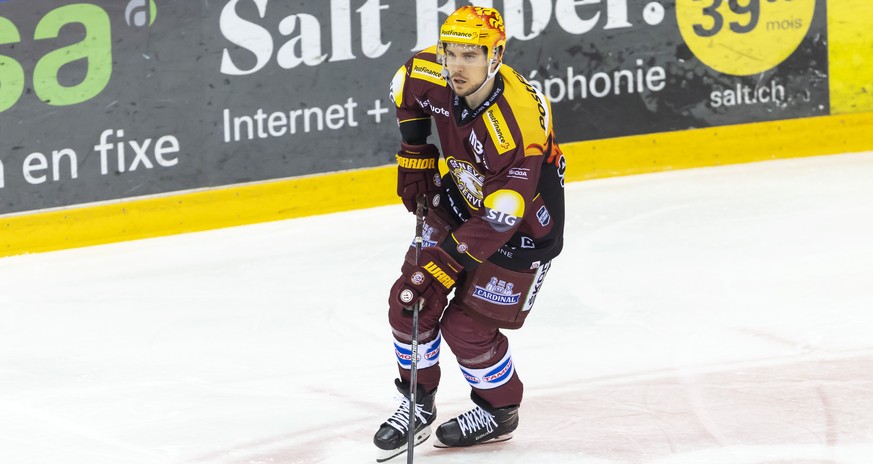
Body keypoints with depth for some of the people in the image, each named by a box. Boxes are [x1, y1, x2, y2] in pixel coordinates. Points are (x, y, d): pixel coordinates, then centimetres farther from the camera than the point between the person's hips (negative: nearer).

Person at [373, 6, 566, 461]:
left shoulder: (518, 128, -39)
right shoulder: (433, 77, -19)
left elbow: (496, 223, -34)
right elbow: (407, 85, 8)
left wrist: (438, 268, -32)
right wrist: (415, 156, 5)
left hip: (521, 224, -7)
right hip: (459, 201, 7)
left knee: (467, 328, -5)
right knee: (408, 301, 1)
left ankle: (499, 412, 22)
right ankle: (417, 405, 20)